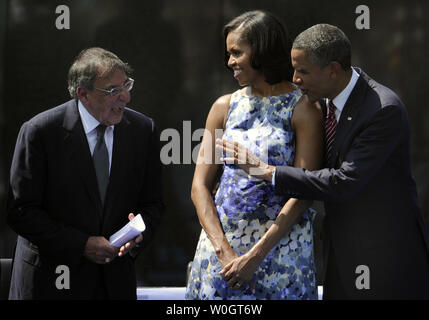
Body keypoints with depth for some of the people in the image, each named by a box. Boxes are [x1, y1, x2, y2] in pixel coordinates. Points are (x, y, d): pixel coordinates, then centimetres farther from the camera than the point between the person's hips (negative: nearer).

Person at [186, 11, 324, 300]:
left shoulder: (304, 110, -5)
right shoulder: (225, 107, 7)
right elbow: (200, 186, 3)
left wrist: (255, 256, -15)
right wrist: (224, 252, -10)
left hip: (282, 245, -3)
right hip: (220, 241, 4)